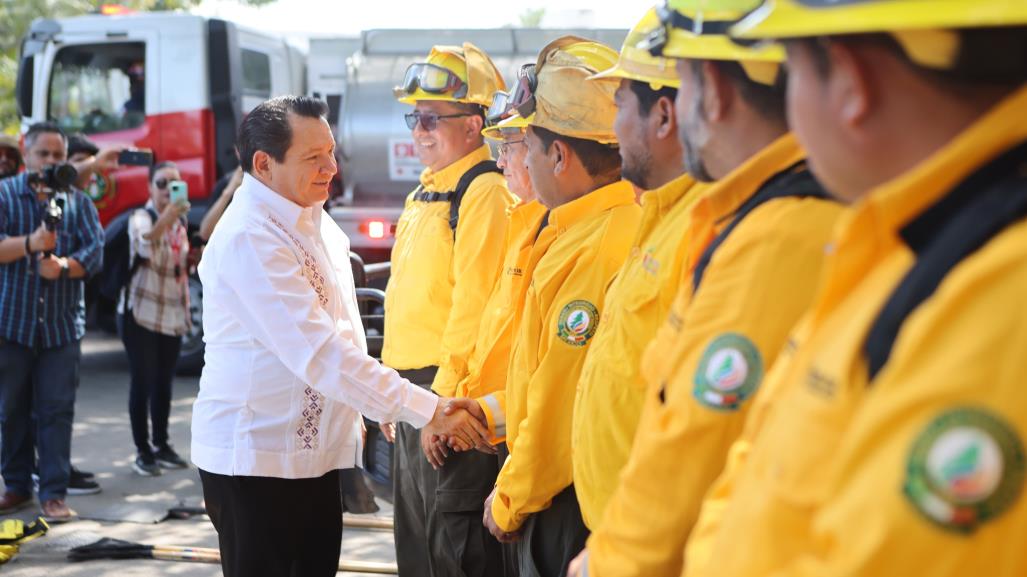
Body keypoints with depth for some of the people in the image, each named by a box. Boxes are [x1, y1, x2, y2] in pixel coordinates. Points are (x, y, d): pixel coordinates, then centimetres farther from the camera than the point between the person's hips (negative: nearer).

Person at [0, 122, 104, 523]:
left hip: (62, 325, 1)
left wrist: (63, 265, -20)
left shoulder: (78, 201, 9)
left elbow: (95, 251, -2)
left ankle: (53, 493, 0)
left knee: (57, 410, -3)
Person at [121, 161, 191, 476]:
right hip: (142, 313, -6)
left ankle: (162, 445, 22)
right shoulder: (141, 217, -11)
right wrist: (167, 216, -54)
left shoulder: (180, 223, 11)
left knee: (164, 383, 12)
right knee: (143, 383, -5)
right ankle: (143, 451, 2)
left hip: (173, 316, 6)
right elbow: (145, 243, -36)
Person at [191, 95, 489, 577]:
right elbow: (319, 353, -28)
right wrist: (427, 410, -29)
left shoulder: (315, 221, 8)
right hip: (256, 456, -8)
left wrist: (379, 404, 11)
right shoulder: (248, 238, -22)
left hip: (315, 448, 9)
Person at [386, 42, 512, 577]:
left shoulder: (484, 192, -14)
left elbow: (475, 302, -20)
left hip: (451, 391, -10)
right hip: (412, 390, 10)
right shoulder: (424, 192, 17)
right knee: (414, 534, 17)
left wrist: (444, 393, -21)